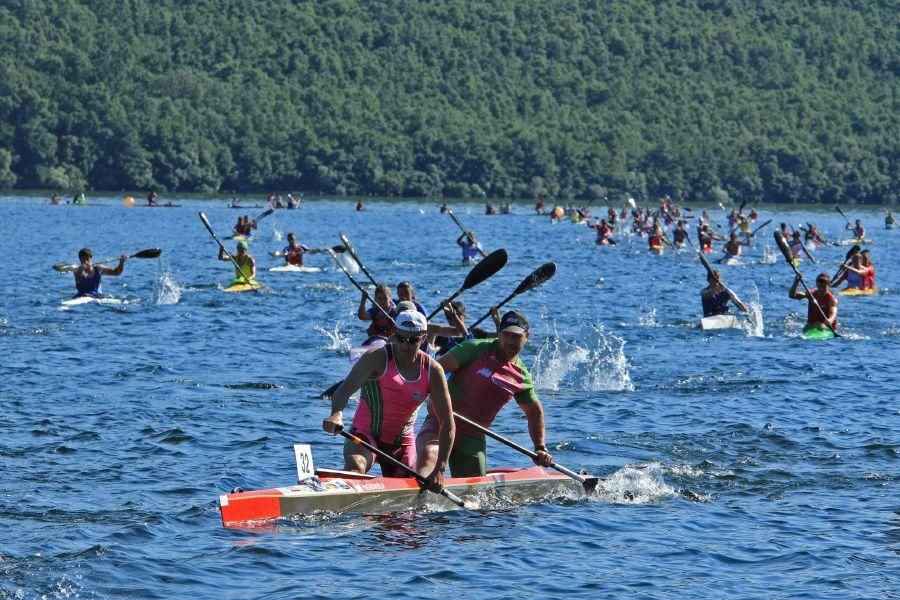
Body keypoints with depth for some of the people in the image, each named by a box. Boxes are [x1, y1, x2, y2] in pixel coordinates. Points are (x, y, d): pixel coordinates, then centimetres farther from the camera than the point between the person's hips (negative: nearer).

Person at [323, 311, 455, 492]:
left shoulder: (432, 371, -6)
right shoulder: (378, 358, -15)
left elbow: (447, 424, -6)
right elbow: (344, 390, -28)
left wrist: (439, 469, -16)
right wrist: (336, 414, -52)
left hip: (403, 442, 4)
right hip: (366, 435, -4)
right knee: (355, 467, -36)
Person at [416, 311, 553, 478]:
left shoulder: (522, 377, 9)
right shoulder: (477, 349, -4)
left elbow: (535, 413, 21)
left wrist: (541, 448, 9)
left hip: (473, 437, 6)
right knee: (429, 454, -35)